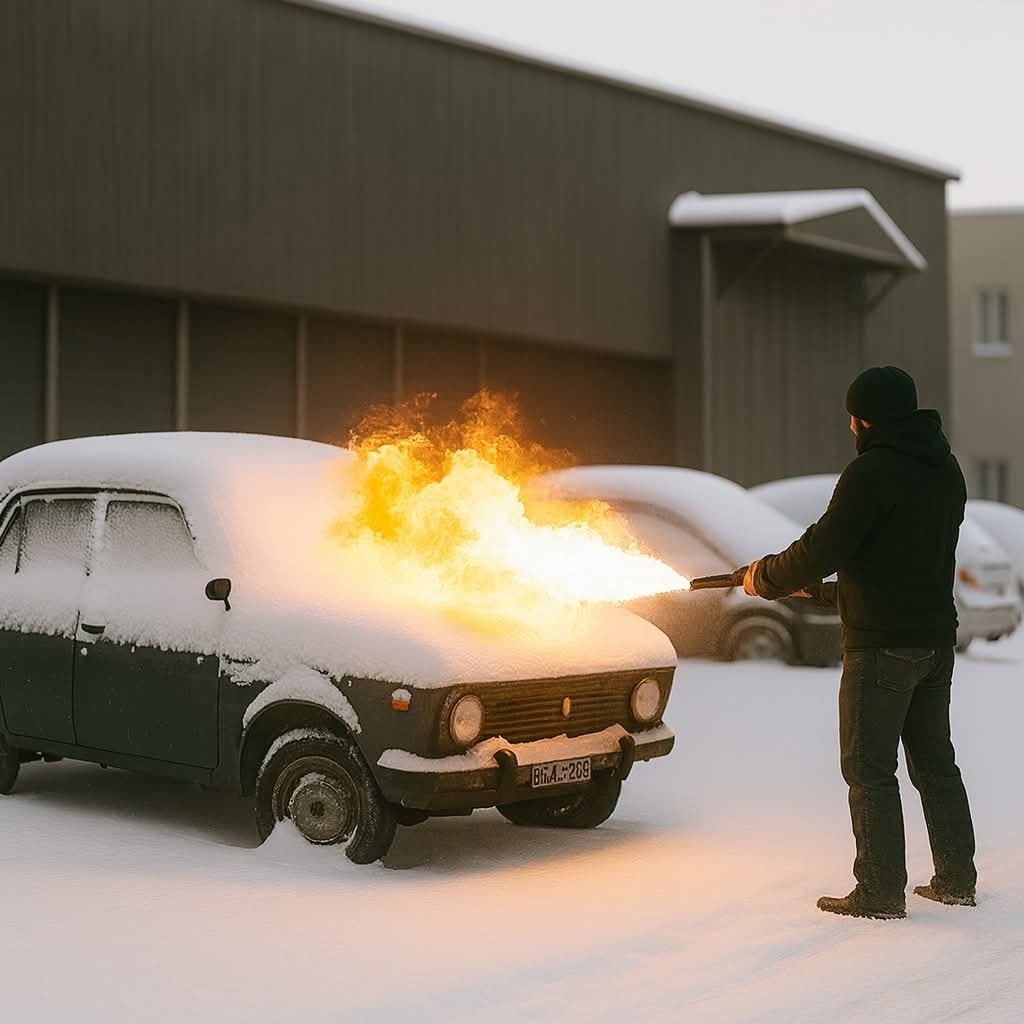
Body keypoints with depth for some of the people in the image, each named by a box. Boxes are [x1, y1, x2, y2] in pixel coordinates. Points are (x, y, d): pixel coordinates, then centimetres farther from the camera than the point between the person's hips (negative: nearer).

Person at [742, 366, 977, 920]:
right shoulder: (945, 469, 13)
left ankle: (880, 891, 1)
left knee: (869, 769, -1)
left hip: (881, 645, -8)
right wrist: (825, 589, 24)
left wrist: (764, 577, 2)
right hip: (936, 639, 9)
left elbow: (822, 549, -16)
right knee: (934, 760, 16)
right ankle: (956, 879, 22)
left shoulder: (871, 472, -15)